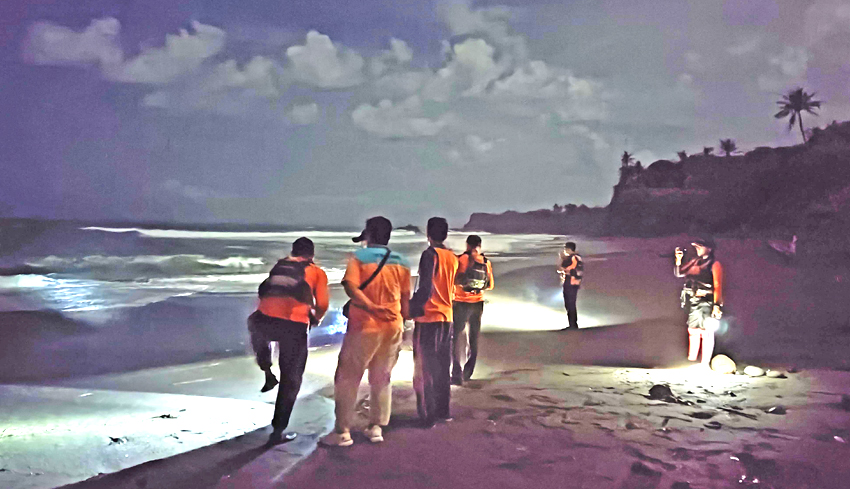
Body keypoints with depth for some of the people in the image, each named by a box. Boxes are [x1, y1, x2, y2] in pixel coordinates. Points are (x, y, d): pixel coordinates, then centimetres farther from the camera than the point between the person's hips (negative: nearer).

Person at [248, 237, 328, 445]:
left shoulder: (279, 265, 26)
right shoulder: (317, 272, 18)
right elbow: (322, 305, 9)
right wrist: (314, 318, 31)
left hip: (265, 320, 2)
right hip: (294, 327, -2)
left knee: (254, 324, 39)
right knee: (290, 380, 13)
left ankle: (268, 375, 29)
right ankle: (278, 431, 16)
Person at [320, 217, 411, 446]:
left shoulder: (359, 257, -5)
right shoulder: (401, 262, 7)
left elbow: (351, 287, -21)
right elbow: (405, 299, 10)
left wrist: (373, 307, -23)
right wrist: (403, 322, 18)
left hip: (364, 327, -4)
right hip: (393, 328, 5)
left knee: (347, 379, 5)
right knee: (381, 379, 16)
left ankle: (342, 431, 5)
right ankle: (376, 427, 16)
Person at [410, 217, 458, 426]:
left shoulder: (430, 255, -13)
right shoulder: (452, 257, 8)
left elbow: (425, 289, -20)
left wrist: (409, 311, -15)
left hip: (427, 318, -7)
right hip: (446, 317, 7)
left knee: (424, 368, 0)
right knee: (442, 366, 15)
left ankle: (428, 415, 1)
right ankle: (443, 410, 20)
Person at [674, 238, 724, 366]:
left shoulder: (714, 264, -6)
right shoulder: (694, 262, 12)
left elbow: (718, 286, -11)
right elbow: (679, 273, 12)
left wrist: (717, 305, -17)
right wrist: (678, 259, -2)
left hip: (707, 302, -6)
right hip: (693, 302, 6)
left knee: (706, 332, -4)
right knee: (693, 330, 13)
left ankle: (705, 363, 1)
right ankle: (691, 359, 24)